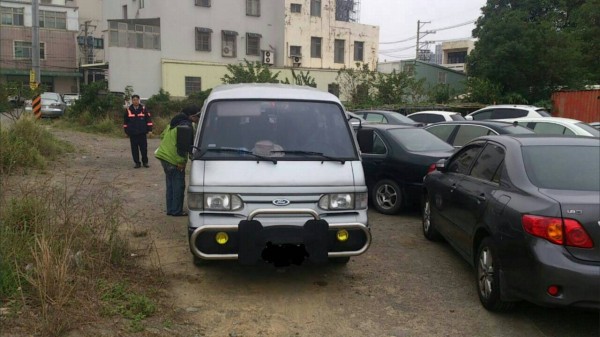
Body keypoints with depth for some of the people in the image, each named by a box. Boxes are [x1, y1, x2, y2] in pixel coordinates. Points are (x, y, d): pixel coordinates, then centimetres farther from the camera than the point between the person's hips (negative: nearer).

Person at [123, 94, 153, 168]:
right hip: (132, 133, 1)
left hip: (142, 132, -1)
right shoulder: (128, 110, 4)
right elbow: (125, 121, 11)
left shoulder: (143, 109, 1)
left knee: (144, 148, 2)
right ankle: (137, 163, 12)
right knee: (134, 149, 3)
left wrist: (149, 129, -3)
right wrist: (126, 131, 10)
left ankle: (145, 162, 16)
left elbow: (148, 119, 2)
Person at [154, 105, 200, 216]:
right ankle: (177, 210, 4)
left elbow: (163, 135, 24)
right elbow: (182, 146, -23)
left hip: (164, 156, 10)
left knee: (170, 184, 16)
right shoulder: (186, 127, -18)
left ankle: (170, 209, 21)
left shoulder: (175, 123, 14)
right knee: (179, 185, 0)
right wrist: (181, 162, -16)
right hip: (174, 160, -10)